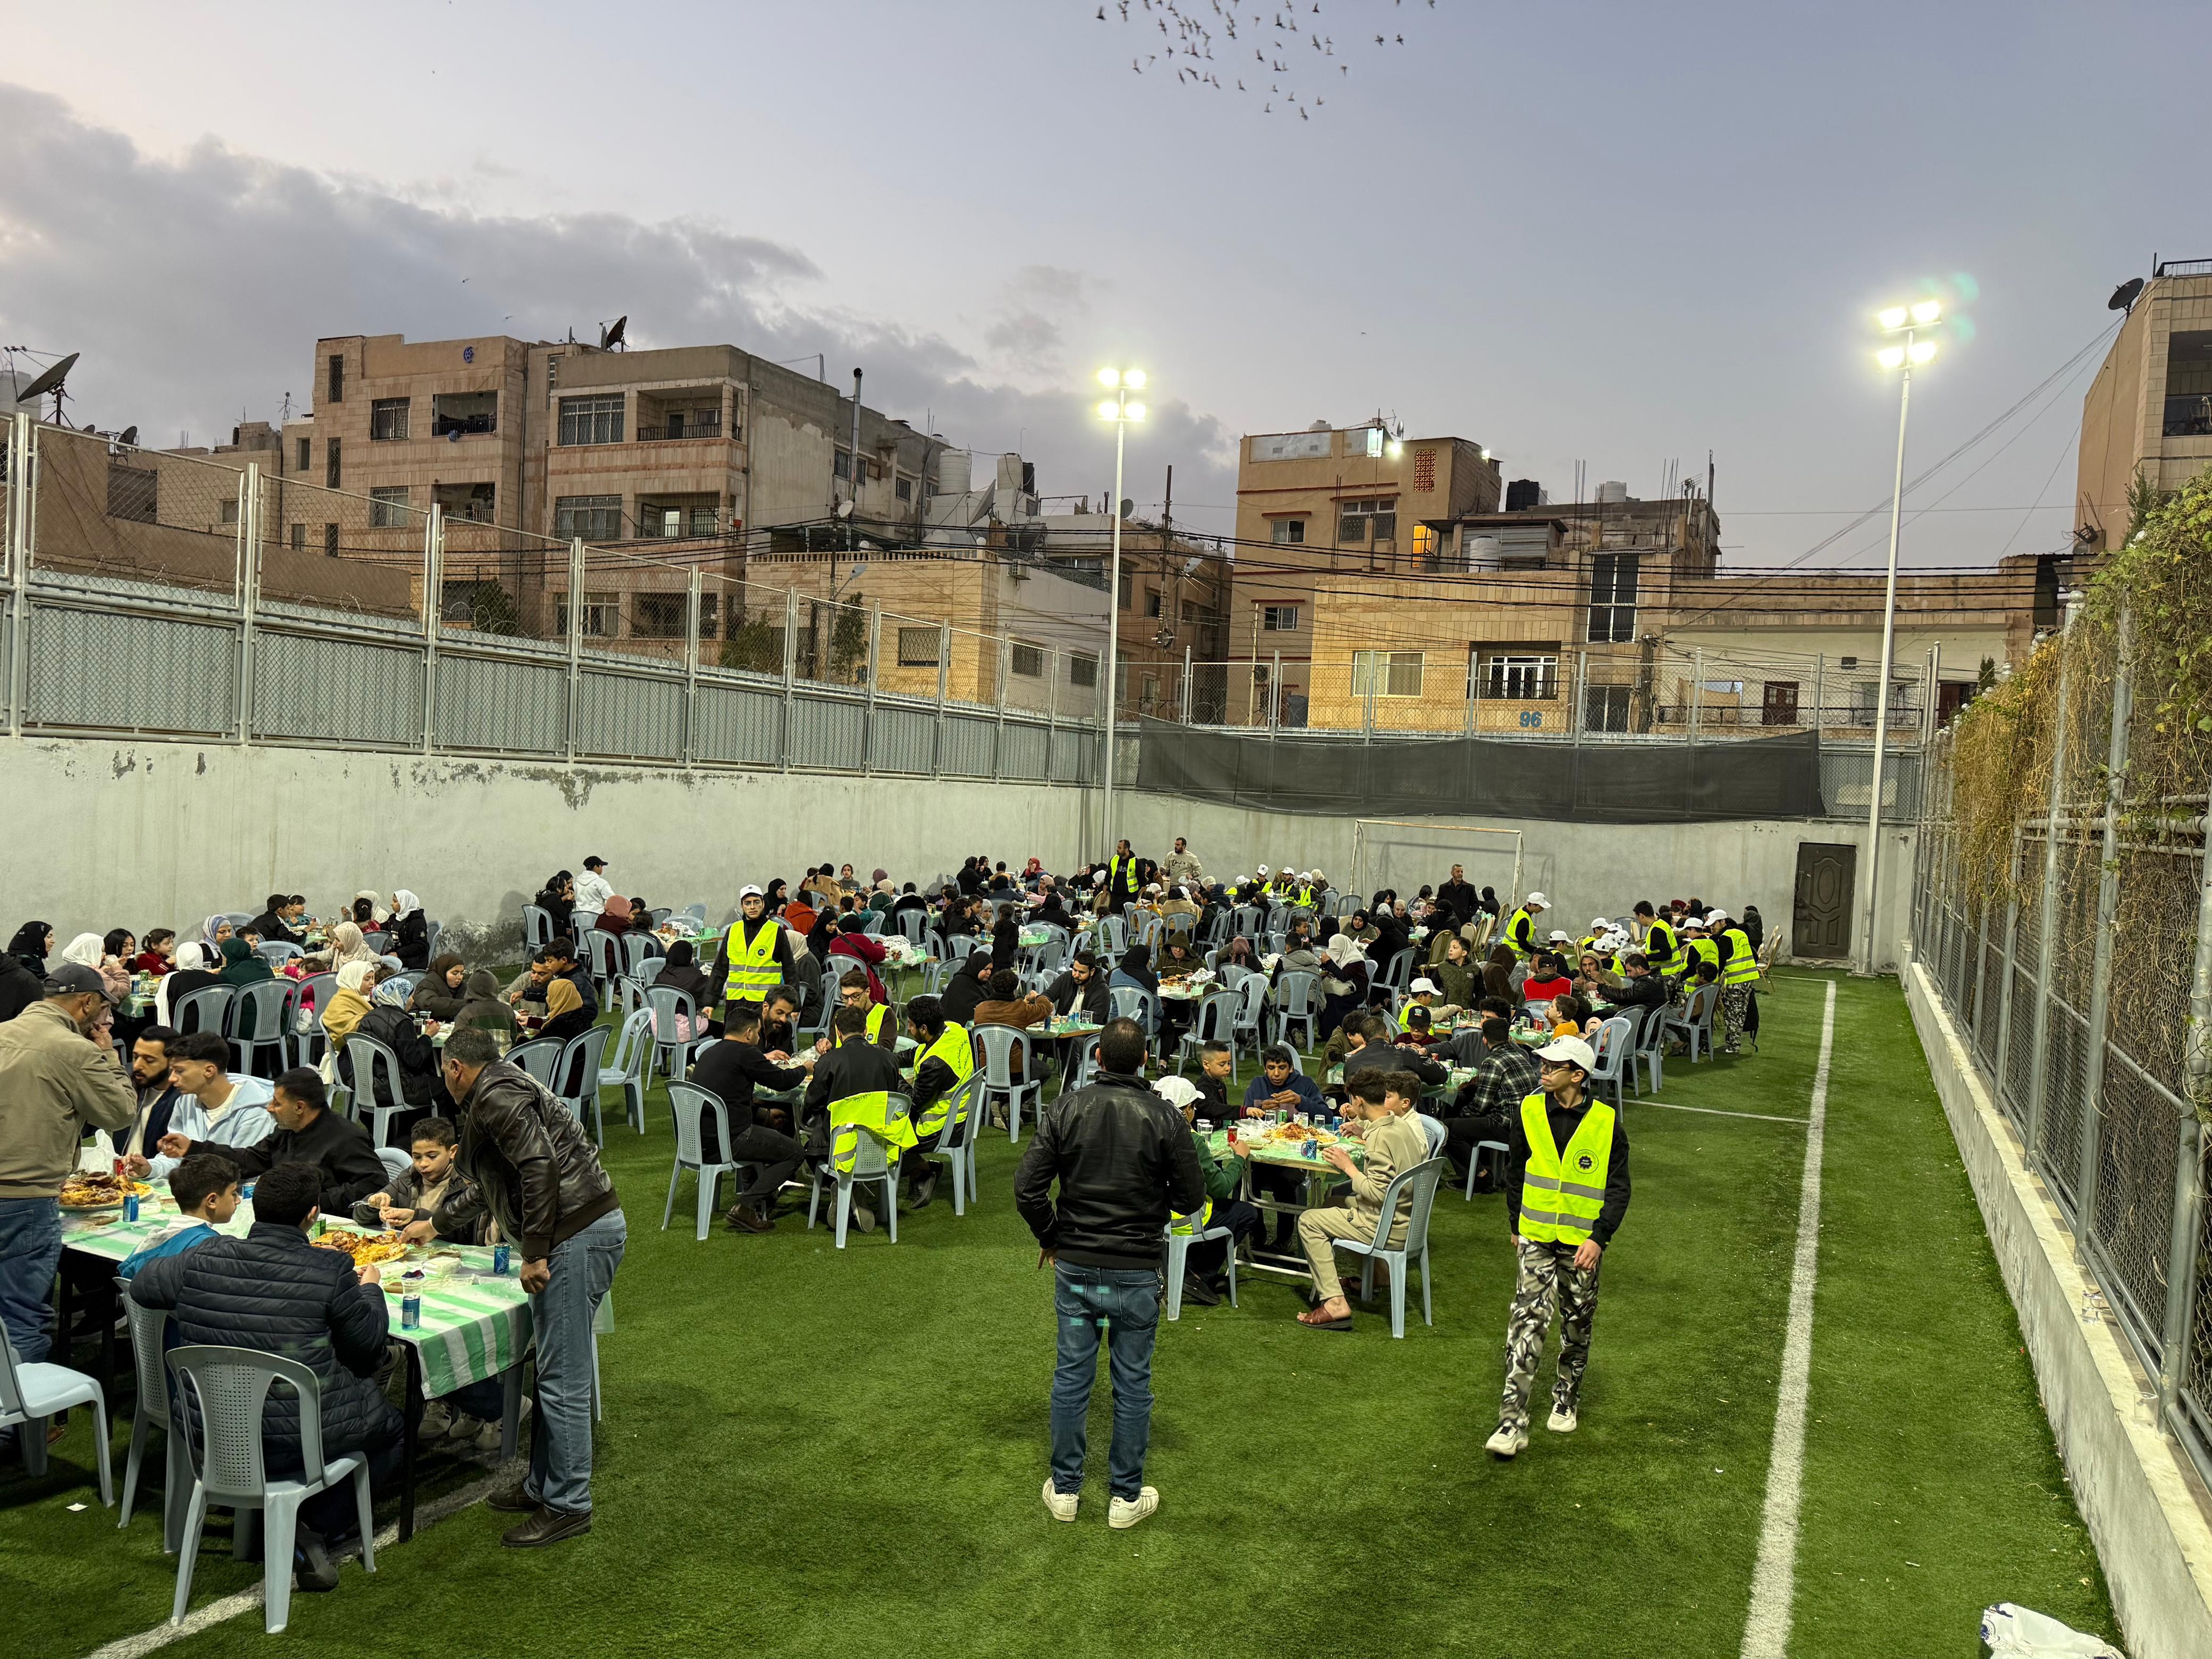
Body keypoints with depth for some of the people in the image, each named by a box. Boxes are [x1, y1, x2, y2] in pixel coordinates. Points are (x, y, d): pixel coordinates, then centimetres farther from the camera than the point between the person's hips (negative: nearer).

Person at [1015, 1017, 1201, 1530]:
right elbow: (1191, 1197, -5)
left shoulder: (1065, 1109, -8)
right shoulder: (1165, 1118, -11)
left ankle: (1064, 1489, 26)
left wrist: (1050, 1237, 7)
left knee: (1071, 1377, 14)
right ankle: (1127, 1497, 22)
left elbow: (1027, 1188, -10)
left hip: (1074, 1266, 2)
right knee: (1133, 1383, 11)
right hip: (1137, 1271, -1)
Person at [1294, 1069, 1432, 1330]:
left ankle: (1335, 1303, -11)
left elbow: (1378, 1194, -26)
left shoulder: (1382, 1136, -23)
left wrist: (1348, 1166, -14)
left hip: (1388, 1227, -9)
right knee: (1339, 1202, 27)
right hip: (1408, 1219, 9)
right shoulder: (1400, 1125, 4)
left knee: (1309, 1221, -4)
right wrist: (1365, 1134, 13)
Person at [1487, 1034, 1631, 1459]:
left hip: (1582, 1243, 0)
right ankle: (1513, 1422, -12)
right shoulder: (1529, 1112, -2)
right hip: (1535, 1237, 0)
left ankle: (1567, 1400, 38)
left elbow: (1618, 1188, -3)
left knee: (1577, 1323, 15)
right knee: (1528, 1320, -11)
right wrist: (1516, 1227, 15)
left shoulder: (1606, 1123, -7)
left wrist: (1599, 1237, -14)